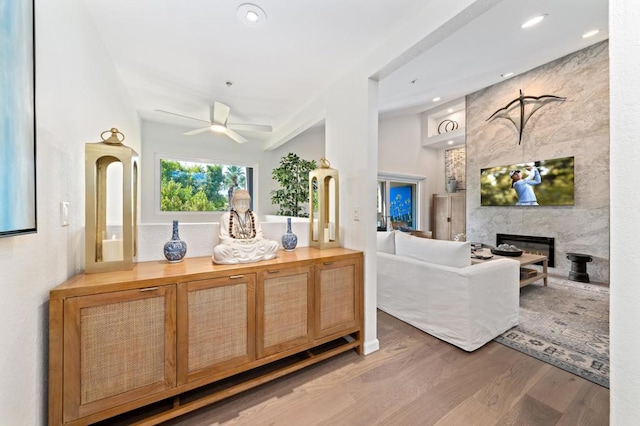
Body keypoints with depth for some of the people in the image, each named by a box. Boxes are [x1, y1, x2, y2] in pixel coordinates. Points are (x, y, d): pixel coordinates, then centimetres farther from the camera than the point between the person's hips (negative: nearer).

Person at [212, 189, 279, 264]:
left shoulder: (253, 216, 16)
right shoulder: (226, 216, 6)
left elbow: (258, 233, 14)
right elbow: (224, 237, 1)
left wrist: (256, 240, -7)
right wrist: (235, 243, -15)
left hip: (252, 246, 3)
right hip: (234, 246, -3)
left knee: (274, 245, -16)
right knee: (218, 250, -35)